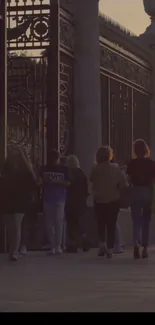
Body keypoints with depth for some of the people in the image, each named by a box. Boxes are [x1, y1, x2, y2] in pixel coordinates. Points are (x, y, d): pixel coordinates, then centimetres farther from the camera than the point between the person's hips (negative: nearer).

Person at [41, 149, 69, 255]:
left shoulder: (64, 169, 2)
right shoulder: (46, 168, 9)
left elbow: (67, 183, -2)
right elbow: (42, 181, 16)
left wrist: (56, 182, -15)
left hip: (60, 199, -3)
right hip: (48, 198, 3)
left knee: (58, 222, -8)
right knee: (49, 223, 2)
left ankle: (58, 246, -5)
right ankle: (51, 246, 6)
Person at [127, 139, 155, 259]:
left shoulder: (132, 163, -4)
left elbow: (130, 179, -6)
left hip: (136, 192, -1)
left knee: (136, 220, 3)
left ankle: (136, 243, -20)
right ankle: (145, 248, 12)